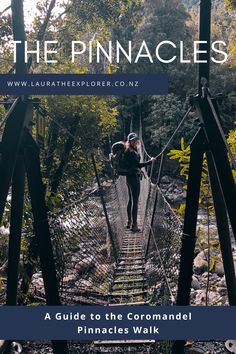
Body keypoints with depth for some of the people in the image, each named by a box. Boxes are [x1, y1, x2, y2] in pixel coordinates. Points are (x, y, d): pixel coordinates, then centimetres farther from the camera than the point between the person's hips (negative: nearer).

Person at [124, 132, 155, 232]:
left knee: (131, 200, 16)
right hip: (134, 178, -10)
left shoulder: (128, 151, 12)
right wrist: (150, 161, -19)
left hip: (130, 178, 10)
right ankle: (134, 225, -1)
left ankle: (129, 222, 25)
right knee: (135, 202, -5)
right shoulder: (132, 152, -17)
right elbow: (138, 164, -22)